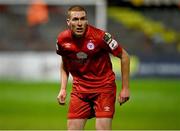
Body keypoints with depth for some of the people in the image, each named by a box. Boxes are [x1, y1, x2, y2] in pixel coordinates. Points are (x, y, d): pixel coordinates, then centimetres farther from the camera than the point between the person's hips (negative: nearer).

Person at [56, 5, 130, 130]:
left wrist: (125, 88, -7)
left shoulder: (100, 36, -19)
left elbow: (124, 56, -8)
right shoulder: (62, 39, -7)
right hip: (79, 88, 4)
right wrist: (63, 89, 5)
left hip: (104, 86, -4)